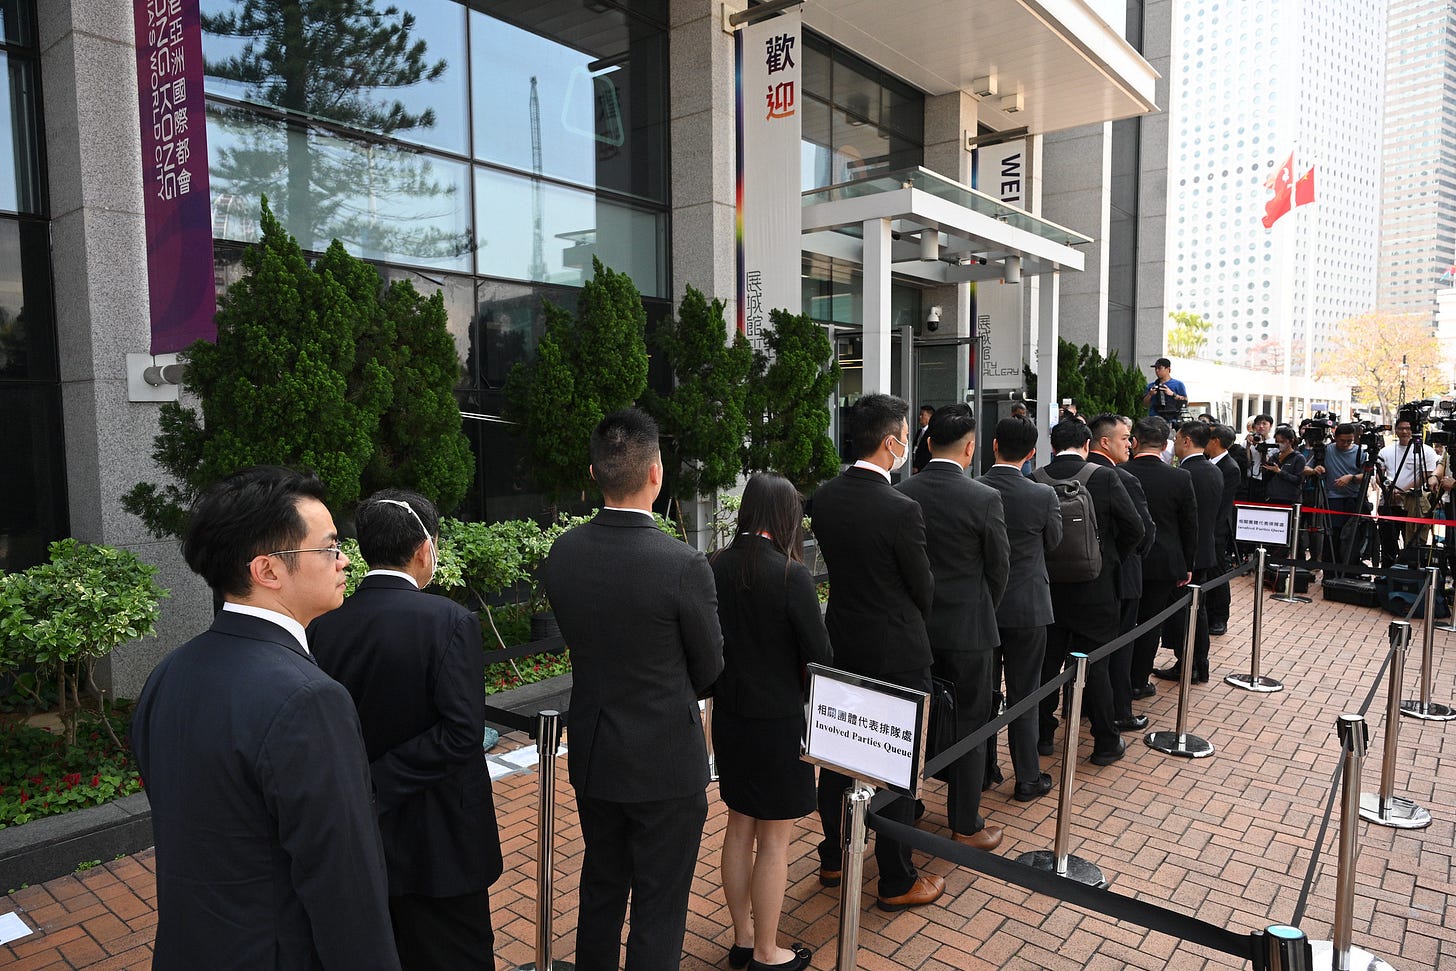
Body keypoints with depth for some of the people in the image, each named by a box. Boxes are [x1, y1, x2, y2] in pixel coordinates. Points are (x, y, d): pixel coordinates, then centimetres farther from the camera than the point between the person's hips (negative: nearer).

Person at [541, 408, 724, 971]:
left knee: (600, 888, 25)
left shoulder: (561, 554, -10)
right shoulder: (684, 566, -24)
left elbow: (581, 642, 4)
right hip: (666, 763, -5)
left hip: (592, 755, 5)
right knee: (659, 909, 13)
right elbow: (709, 669, -8)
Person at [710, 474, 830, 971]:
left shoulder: (715, 567, -6)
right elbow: (819, 654, -14)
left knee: (739, 827, 21)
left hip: (728, 715, 6)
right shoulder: (791, 575, -21)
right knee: (774, 841, 11)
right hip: (778, 721, -6)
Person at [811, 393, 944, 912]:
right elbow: (923, 589, -10)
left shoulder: (824, 496, -4)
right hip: (896, 653, -6)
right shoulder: (901, 509, -23)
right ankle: (897, 881, 23)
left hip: (841, 645, 7)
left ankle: (833, 858, 37)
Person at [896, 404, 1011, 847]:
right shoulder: (985, 499, -15)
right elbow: (999, 567, -4)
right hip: (968, 628, -4)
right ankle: (965, 825, 20)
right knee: (969, 723, 9)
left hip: (914, 626, 4)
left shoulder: (901, 494, -6)